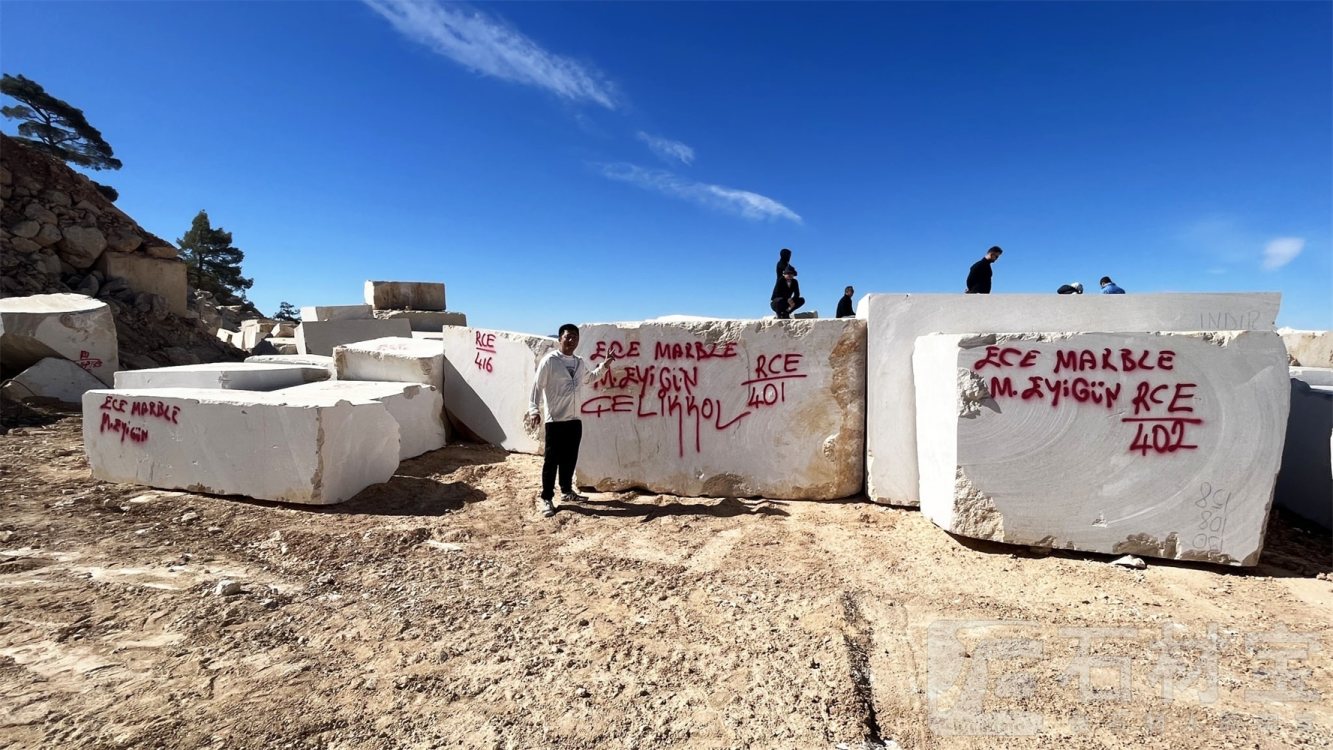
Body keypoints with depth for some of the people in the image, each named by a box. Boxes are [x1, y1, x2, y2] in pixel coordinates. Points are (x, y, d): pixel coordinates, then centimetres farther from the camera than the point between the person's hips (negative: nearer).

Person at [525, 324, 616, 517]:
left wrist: (604, 366, 20)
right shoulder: (549, 360, -10)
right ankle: (547, 499, 9)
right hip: (555, 420, -6)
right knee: (552, 460, -1)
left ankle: (567, 491, 31)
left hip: (574, 419, 6)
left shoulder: (579, 363, 11)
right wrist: (534, 409, -21)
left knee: (570, 458, 15)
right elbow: (537, 386, -12)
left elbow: (589, 378, 32)